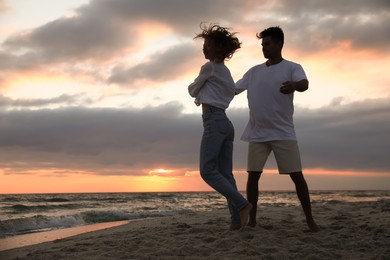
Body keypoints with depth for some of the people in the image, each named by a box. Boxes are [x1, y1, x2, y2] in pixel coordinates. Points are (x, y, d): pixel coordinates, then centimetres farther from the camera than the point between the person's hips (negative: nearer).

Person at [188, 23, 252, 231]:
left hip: (214, 121, -9)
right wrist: (202, 96, 22)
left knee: (207, 171, -13)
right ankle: (237, 218, -3)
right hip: (225, 123, 9)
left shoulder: (209, 67, -2)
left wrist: (197, 93, 28)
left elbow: (192, 90, 8)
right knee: (225, 174, 3)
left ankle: (242, 204, -18)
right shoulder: (225, 72, 24)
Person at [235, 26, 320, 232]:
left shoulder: (292, 68, 0)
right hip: (257, 134, 3)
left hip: (284, 134, -3)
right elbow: (232, 89, 13)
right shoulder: (254, 72, 12)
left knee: (297, 175, -2)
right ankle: (251, 219, 11)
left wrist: (294, 85, -44)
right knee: (253, 175, 1)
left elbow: (304, 84, -21)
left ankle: (309, 219, 11)